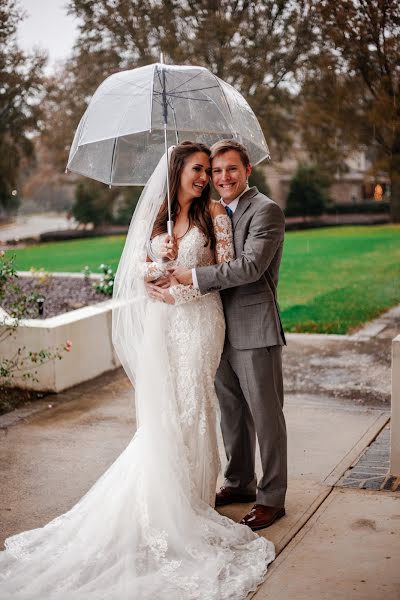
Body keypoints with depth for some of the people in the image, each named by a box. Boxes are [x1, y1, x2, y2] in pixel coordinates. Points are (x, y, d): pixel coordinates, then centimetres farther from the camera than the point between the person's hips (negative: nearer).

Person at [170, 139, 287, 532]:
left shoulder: (266, 210, -12)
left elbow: (250, 265, -23)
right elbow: (210, 261, 17)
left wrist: (193, 276, -23)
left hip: (255, 330, -8)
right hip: (223, 330, 8)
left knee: (265, 416, 4)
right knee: (231, 414, 18)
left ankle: (272, 498, 17)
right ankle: (239, 483, 35)